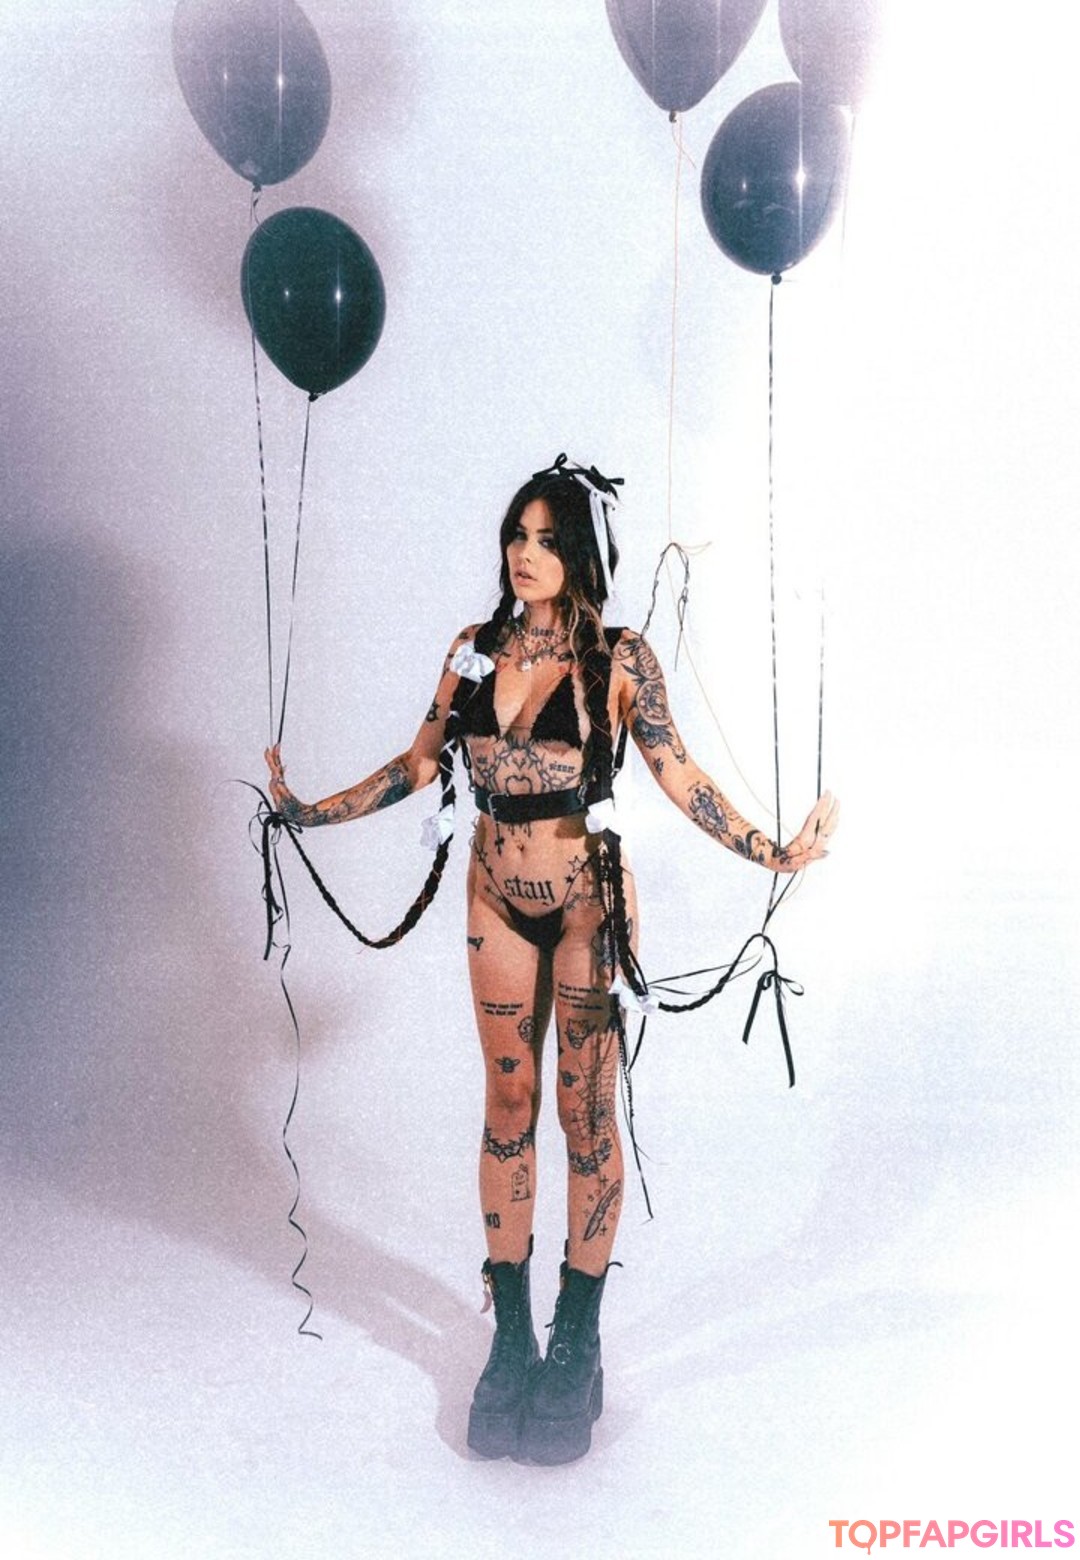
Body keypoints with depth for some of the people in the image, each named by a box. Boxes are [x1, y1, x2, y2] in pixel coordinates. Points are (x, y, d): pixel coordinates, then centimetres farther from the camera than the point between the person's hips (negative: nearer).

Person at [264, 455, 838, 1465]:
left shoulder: (619, 659, -9)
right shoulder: (475, 650, 2)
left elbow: (680, 779, -7)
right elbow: (420, 765, 9)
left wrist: (773, 853, -15)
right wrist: (310, 812, 11)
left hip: (588, 900, -3)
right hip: (498, 899, 4)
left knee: (585, 1112, 6)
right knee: (508, 1104, 11)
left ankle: (577, 1344, 23)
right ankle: (510, 1336, 26)